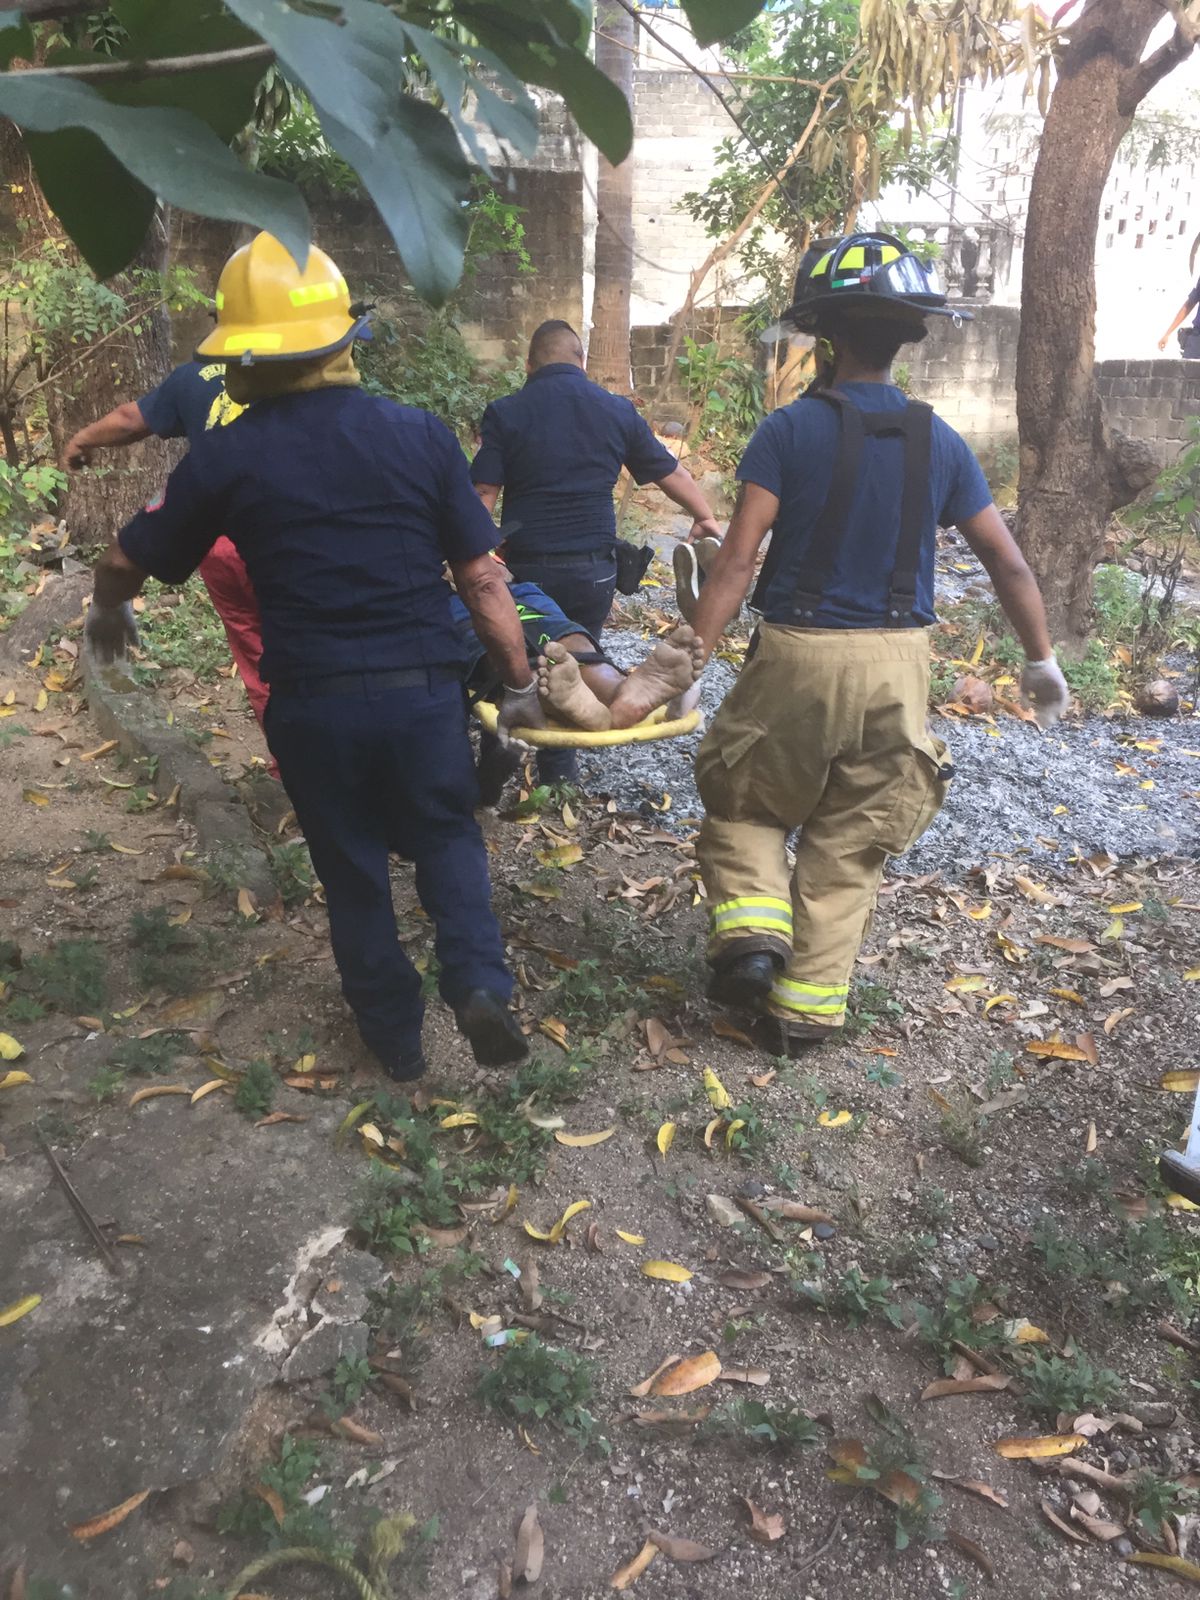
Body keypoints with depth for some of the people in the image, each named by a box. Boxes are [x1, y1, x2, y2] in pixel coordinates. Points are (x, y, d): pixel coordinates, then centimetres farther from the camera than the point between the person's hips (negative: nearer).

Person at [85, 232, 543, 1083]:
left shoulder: (227, 456, -5)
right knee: (447, 838, 22)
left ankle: (395, 1035, 30)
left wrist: (109, 613, 29)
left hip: (312, 702, 0)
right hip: (422, 690, 0)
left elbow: (126, 561, 7)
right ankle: (480, 983, 2)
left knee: (352, 869, 17)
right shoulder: (420, 434, -5)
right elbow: (481, 577, -4)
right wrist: (520, 680, 7)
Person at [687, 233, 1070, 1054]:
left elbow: (737, 561, -14)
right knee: (848, 846, 13)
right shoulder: (940, 441, 4)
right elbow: (1010, 564, 7)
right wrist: (1043, 661, 18)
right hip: (899, 665, 3)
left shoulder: (790, 430, -6)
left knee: (744, 802, 21)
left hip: (798, 655, -3)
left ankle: (752, 928, 1)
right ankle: (807, 1006, 19)